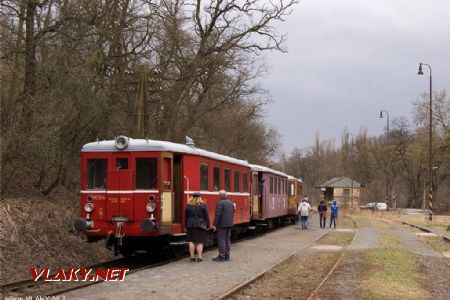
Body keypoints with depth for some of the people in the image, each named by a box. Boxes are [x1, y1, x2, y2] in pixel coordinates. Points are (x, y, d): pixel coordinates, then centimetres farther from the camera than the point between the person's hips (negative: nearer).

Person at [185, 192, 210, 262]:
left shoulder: (188, 205, 3)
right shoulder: (203, 205, -4)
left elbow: (186, 217, 6)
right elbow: (206, 216, -2)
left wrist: (186, 226, 14)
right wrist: (207, 224, 8)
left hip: (191, 225, 2)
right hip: (201, 225, -2)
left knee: (191, 241, 7)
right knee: (200, 242, 0)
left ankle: (192, 257, 7)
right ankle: (199, 257, -2)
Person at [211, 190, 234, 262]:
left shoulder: (220, 203, -14)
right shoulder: (230, 203, 12)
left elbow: (218, 215, -18)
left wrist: (214, 224, -15)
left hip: (222, 225, -8)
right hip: (229, 224, 8)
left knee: (221, 240, -4)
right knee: (227, 240, 11)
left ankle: (221, 256, -5)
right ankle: (227, 256, 14)